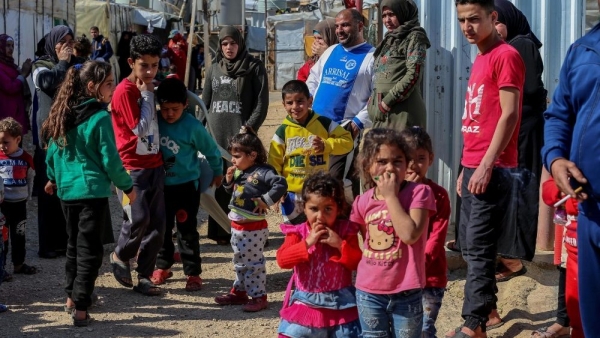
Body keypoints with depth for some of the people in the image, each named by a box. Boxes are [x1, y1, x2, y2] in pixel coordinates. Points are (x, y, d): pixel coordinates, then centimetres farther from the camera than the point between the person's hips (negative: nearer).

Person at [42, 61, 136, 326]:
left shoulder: (64, 115, 6)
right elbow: (110, 159, -13)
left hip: (67, 190, 7)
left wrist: (53, 177, 28)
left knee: (74, 244, 21)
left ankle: (72, 296, 31)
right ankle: (80, 309, -2)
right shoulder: (100, 118, -15)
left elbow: (53, 150, 13)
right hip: (93, 191, -7)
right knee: (89, 249, -1)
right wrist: (127, 186, -1)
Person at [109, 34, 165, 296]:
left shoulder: (149, 88, 12)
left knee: (157, 224, 2)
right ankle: (120, 256, 12)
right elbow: (140, 128, -16)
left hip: (154, 164, 7)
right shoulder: (125, 91, -11)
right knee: (138, 218, -17)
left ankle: (144, 276, 12)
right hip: (132, 166, -7)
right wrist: (147, 95, -12)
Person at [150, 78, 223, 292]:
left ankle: (193, 273, 9)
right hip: (161, 184, 4)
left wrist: (217, 172, 10)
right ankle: (163, 266, 30)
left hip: (186, 186, -4)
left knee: (187, 230, 0)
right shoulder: (155, 121, -7)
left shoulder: (193, 126, -15)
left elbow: (211, 151, -2)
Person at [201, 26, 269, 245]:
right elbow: (205, 101, 19)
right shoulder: (214, 69, 15)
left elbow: (261, 102, -4)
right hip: (215, 134, 4)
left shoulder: (254, 67, 1)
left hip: (240, 133, -4)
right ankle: (221, 231, 10)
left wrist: (249, 128, -13)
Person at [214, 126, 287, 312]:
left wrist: (266, 200, -25)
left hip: (254, 229, -9)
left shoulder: (262, 173, -19)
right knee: (240, 262, 20)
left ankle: (259, 296, 10)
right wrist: (229, 180, 1)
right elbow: (231, 192, 20)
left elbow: (281, 184, -31)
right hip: (237, 226, 9)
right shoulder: (239, 172, 7)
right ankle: (239, 291, 32)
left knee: (253, 263, 0)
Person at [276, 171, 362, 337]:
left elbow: (357, 262, -7)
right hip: (305, 304, 0)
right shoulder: (298, 232, -3)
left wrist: (340, 244, -20)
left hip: (340, 306, 0)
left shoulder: (346, 231, -2)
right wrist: (307, 243, -21)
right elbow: (282, 259, -15)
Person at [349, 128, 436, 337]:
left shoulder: (419, 192, -11)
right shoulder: (363, 202, 1)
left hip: (406, 293, -3)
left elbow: (410, 234, -26)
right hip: (369, 293, 4)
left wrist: (391, 196, -21)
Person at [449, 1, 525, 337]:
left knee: (478, 247, -7)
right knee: (469, 244, 14)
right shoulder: (480, 60, 17)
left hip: (493, 169, -9)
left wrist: (486, 166, -19)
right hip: (473, 167, 9)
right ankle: (486, 304, 27)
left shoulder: (506, 56, -9)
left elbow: (509, 114, -16)